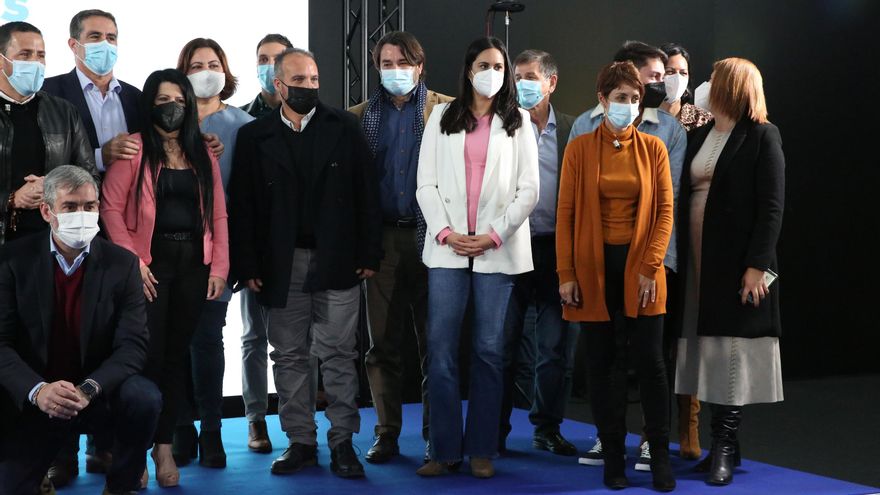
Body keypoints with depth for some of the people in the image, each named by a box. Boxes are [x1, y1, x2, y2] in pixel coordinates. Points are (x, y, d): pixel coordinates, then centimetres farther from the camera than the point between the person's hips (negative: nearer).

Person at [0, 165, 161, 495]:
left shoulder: (122, 264, -6)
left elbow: (133, 345, -12)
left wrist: (89, 389, -30)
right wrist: (37, 391, -31)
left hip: (100, 396, 1)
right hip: (34, 402, 0)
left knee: (144, 397, -29)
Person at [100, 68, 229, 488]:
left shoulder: (202, 153, 13)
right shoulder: (134, 149, 0)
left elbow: (217, 213, 10)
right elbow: (111, 207, -6)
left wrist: (219, 267, 2)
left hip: (194, 263, 4)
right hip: (151, 261, -4)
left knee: (177, 354, 7)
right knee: (148, 354, -5)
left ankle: (165, 445, 15)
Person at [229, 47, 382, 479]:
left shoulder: (344, 128, 4)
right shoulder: (254, 136, 5)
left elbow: (366, 193, 2)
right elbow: (242, 205, 2)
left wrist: (369, 254, -4)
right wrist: (247, 266, -4)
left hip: (337, 262, -1)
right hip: (281, 265, 1)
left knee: (339, 355, 1)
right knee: (290, 356, 7)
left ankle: (342, 441, 9)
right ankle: (300, 441, 17)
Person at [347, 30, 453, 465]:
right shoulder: (361, 116, 10)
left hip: (431, 237, -2)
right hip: (382, 238, 2)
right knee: (382, 344, 5)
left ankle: (436, 435, 11)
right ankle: (386, 433, 14)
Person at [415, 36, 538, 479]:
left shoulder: (517, 122, 8)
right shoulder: (442, 117, 9)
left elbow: (528, 190, 2)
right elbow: (426, 183, 5)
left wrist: (494, 235, -9)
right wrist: (445, 232, -8)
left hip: (497, 249, 0)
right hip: (447, 248, 1)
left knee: (489, 351, 3)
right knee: (441, 349, -3)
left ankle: (482, 450, 9)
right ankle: (444, 448, 3)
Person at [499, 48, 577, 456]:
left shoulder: (571, 130, 7)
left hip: (555, 249, 1)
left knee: (556, 346, 7)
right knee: (503, 343, 5)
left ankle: (547, 428, 20)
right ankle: (495, 431, 15)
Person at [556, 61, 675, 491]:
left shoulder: (653, 149, 4)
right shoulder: (580, 148, 1)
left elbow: (665, 211, 1)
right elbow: (565, 213, 0)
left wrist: (650, 266, -8)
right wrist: (566, 273, -5)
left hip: (640, 266, 0)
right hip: (594, 266, 0)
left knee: (651, 362, -1)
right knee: (601, 362, 5)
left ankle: (660, 457, 9)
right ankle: (613, 456, 14)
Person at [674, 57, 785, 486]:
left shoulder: (762, 136, -3)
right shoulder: (700, 136, 15)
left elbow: (772, 205, -9)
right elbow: (686, 196, 12)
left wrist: (757, 264, -16)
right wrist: (679, 257, 5)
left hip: (738, 263, -6)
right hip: (698, 262, 6)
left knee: (731, 351, -3)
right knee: (708, 350, 7)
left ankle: (725, 446, 3)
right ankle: (723, 443, 15)